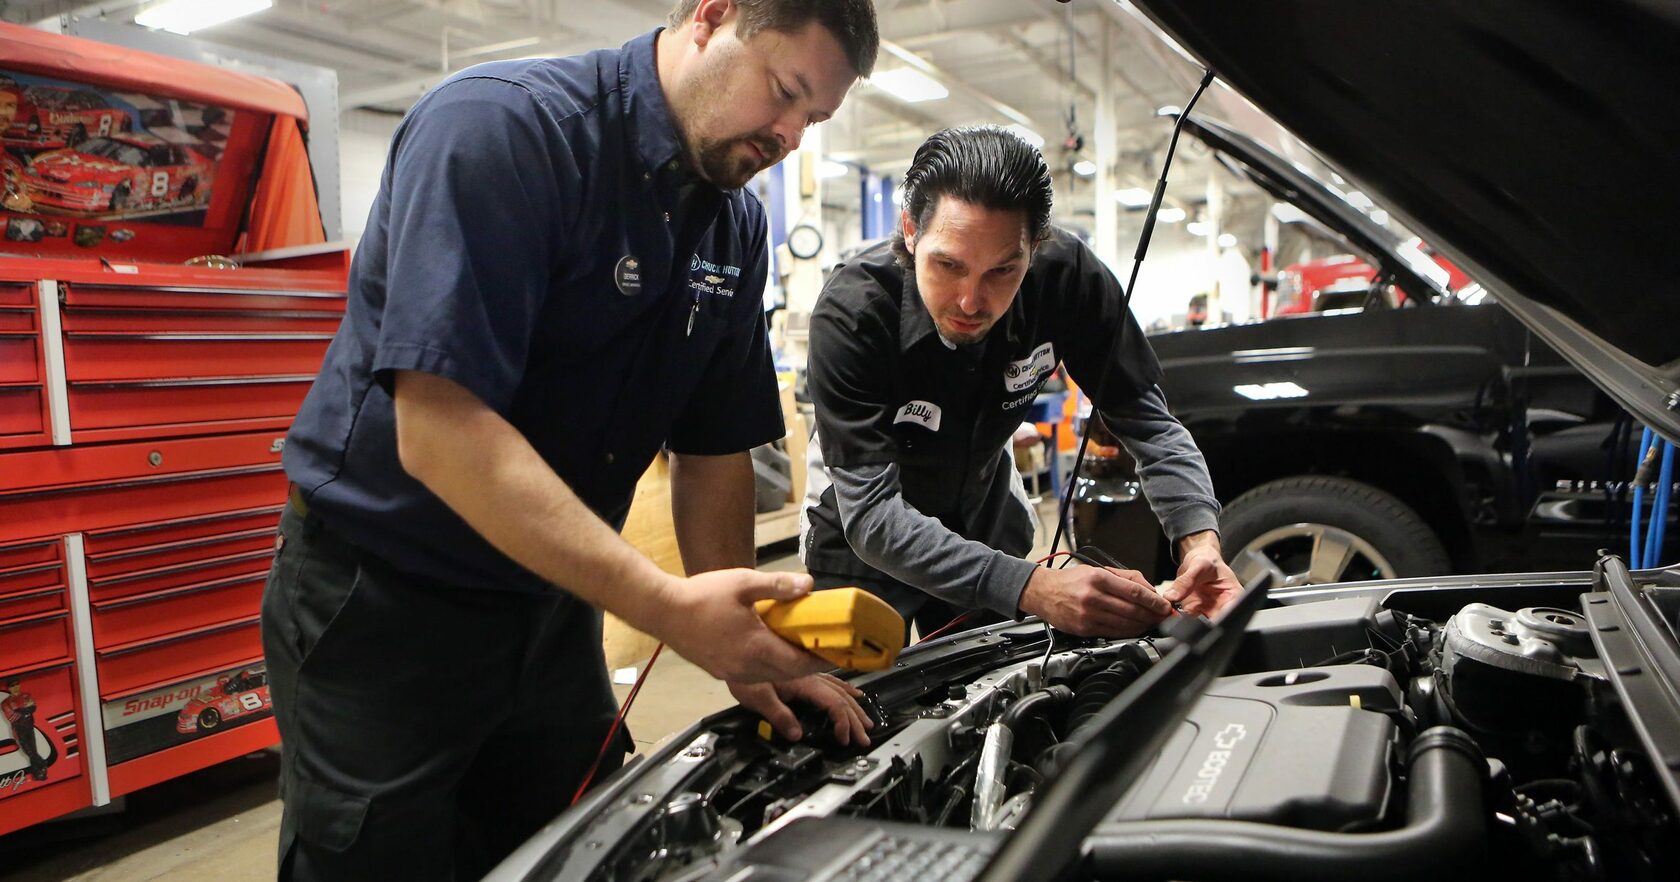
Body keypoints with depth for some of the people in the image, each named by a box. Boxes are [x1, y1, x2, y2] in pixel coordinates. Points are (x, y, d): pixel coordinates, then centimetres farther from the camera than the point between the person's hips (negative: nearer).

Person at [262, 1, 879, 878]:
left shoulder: (736, 228, 1)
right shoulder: (500, 125, -21)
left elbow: (712, 449, 6)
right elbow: (442, 432, -31)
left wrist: (746, 649, -3)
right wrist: (670, 608, -34)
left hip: (554, 603, 7)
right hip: (382, 606, -6)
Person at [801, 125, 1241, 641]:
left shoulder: (1066, 275, -24)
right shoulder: (850, 312, -35)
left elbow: (1146, 419, -17)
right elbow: (871, 515, -40)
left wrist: (1199, 541, -36)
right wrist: (1033, 589, -50)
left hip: (987, 520, 4)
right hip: (863, 546, -3)